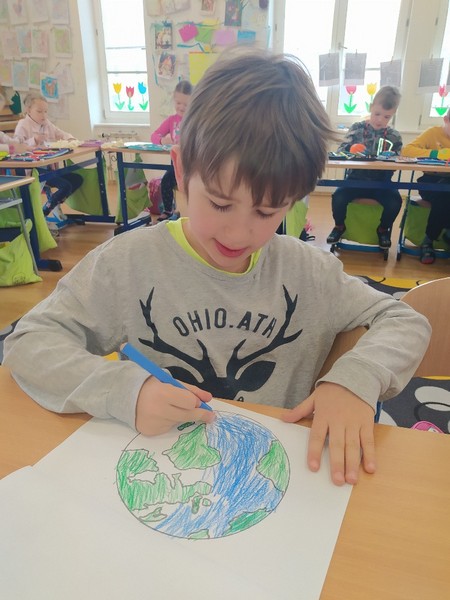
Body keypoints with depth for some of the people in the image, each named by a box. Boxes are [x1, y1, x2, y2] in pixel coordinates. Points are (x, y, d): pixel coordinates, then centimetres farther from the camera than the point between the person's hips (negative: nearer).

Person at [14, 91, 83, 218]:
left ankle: (56, 204, 15)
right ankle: (43, 213, -5)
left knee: (77, 179, 3)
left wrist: (70, 138, -5)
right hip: (35, 168, -8)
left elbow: (62, 134, 19)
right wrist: (33, 140, -25)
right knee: (66, 186, -21)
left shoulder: (47, 124, 15)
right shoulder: (22, 125, -5)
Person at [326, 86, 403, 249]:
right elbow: (340, 151, 0)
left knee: (395, 202, -27)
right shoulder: (357, 128, 5)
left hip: (380, 182, 1)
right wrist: (352, 153, -22)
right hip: (356, 179, -1)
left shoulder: (394, 136, 9)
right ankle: (339, 226, 5)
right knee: (338, 197, -29)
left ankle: (383, 229, 7)